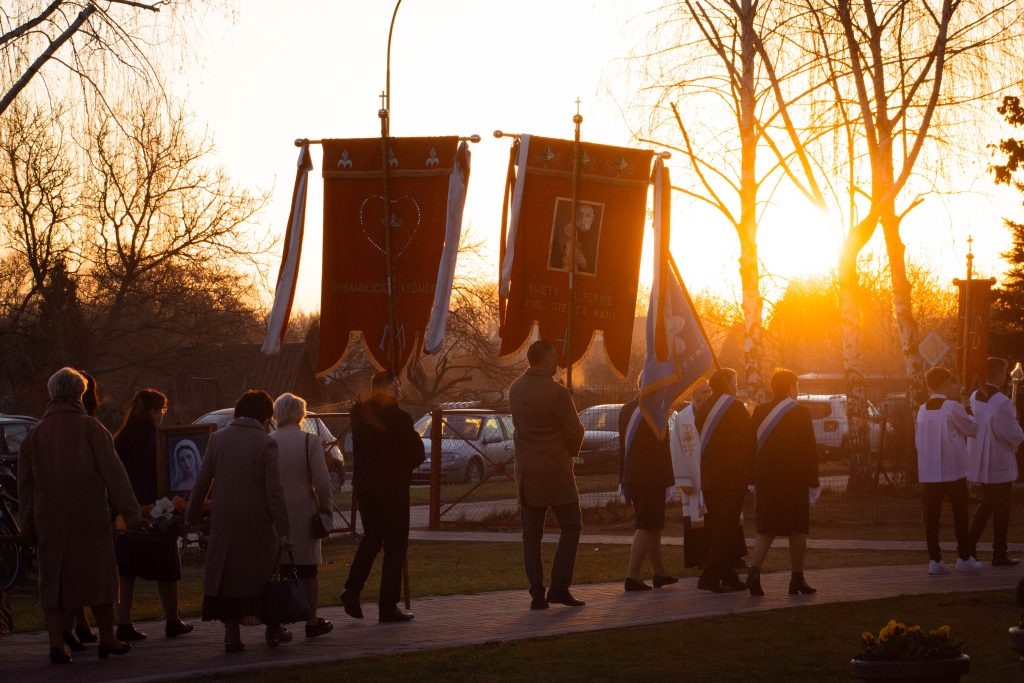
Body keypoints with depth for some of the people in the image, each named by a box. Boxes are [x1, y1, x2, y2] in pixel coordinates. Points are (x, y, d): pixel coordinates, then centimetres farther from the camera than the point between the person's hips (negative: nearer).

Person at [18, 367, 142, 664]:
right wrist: (130, 511, -9)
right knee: (98, 575, 8)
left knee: (53, 579, 6)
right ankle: (107, 639, 15)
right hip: (89, 517, -3)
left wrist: (29, 526, 12)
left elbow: (25, 484, 7)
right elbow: (112, 471, -11)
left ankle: (56, 644, -2)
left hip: (50, 520, 3)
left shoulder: (34, 435, 6)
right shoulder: (90, 428, -5)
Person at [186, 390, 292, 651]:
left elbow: (202, 482, 2)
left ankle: (232, 634, 4)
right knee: (266, 573, 13)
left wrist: (192, 517, 12)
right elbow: (274, 490, -12)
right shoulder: (266, 443, -9)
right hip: (257, 522, -2)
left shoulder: (217, 439, 0)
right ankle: (273, 631, 20)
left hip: (224, 520, 2)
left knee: (228, 574, 8)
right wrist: (284, 529, -9)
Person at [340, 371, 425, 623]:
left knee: (371, 538, 23)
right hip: (393, 488, -6)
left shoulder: (359, 414, 1)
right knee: (395, 546, 3)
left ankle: (352, 590, 9)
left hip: (363, 486, 6)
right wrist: (401, 469, 6)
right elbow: (418, 453, -11)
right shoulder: (398, 418, -16)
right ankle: (388, 607, 4)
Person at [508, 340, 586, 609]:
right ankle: (559, 587, -5)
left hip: (526, 469, 6)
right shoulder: (556, 392, -15)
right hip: (555, 468, -6)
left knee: (531, 533, 7)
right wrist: (571, 452, 11)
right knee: (571, 527, 4)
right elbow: (575, 432, -11)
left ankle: (536, 594, 4)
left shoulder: (516, 388, 6)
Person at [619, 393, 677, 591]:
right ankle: (633, 577, -7)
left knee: (651, 525, 18)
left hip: (631, 476, 8)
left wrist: (623, 478, 18)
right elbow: (663, 448, -15)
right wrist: (668, 480, -11)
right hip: (651, 478, -8)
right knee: (645, 527, -4)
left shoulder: (626, 410, 9)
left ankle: (660, 573, 26)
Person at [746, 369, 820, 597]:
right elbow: (810, 449, -9)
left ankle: (754, 570, -12)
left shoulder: (759, 412, 3)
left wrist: (754, 479, 12)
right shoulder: (801, 413, -8)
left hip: (766, 478, 4)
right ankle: (797, 579, 9)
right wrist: (813, 482, -4)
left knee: (766, 528, 9)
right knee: (797, 528, 8)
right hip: (794, 480, -4)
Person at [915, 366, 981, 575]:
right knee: (960, 515, 7)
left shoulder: (923, 410, 6)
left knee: (932, 516, 3)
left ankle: (934, 559, 1)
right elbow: (972, 429, -2)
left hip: (928, 472, 5)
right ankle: (964, 557, 11)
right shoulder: (953, 407, -11)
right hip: (953, 471, -4)